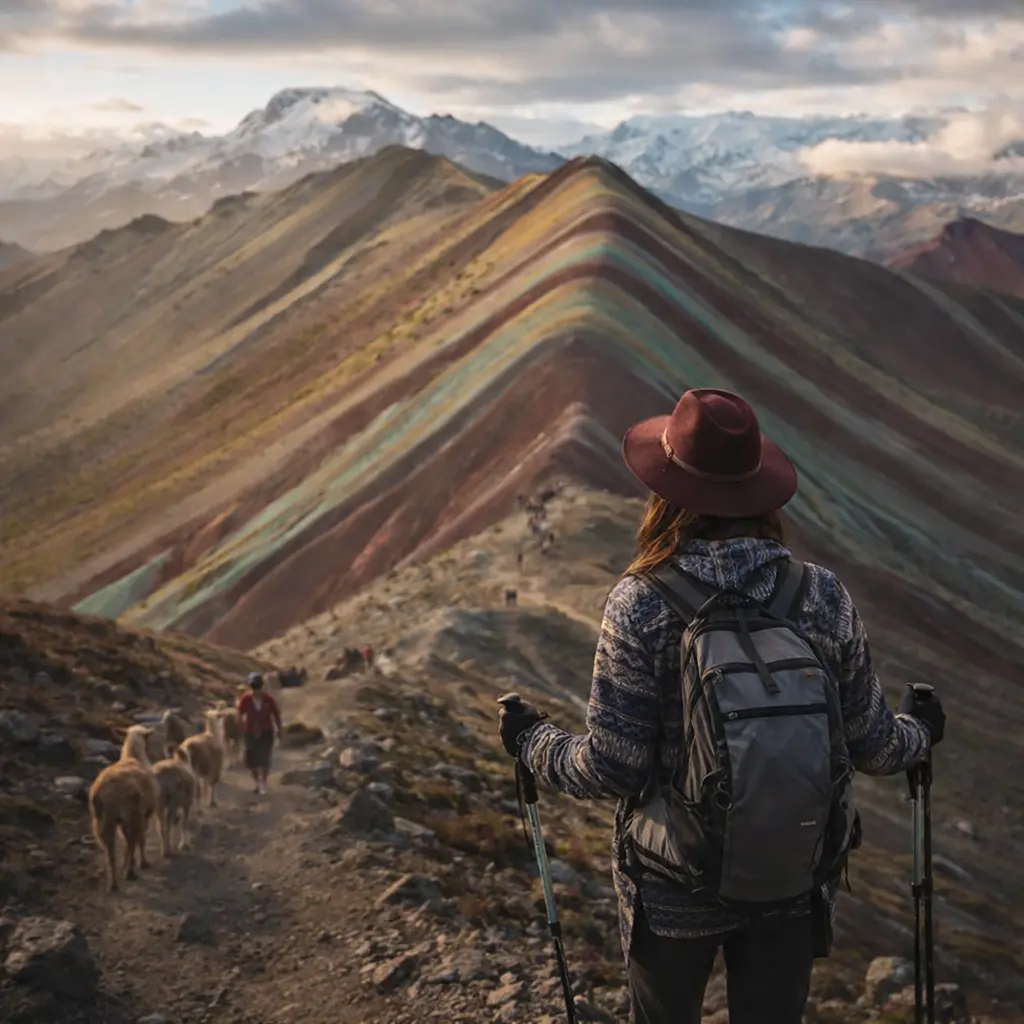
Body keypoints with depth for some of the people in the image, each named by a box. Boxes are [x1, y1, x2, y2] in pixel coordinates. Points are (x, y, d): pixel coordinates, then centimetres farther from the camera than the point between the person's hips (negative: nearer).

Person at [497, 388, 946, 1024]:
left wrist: (534, 743, 2)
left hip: (675, 888, -2)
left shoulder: (640, 607, -21)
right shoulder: (824, 597, -13)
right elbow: (871, 746, -3)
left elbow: (614, 767, -17)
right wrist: (918, 733, 19)